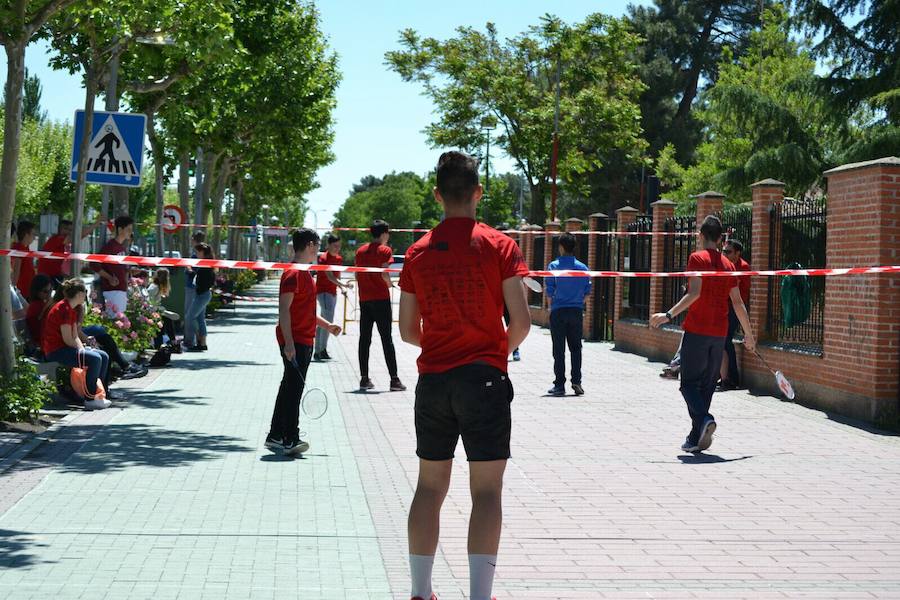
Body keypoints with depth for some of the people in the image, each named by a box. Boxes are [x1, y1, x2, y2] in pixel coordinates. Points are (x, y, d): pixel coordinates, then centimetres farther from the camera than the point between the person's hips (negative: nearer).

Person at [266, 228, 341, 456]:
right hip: (295, 342, -11)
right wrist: (289, 343, -25)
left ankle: (275, 437, 20)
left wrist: (326, 325, 26)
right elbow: (284, 309, -20)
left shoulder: (304, 273, 17)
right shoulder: (293, 274, -15)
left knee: (290, 389, 14)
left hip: (304, 342, 11)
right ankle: (289, 440, -4)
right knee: (293, 389, -7)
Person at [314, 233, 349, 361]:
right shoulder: (324, 258, -13)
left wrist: (341, 288, 0)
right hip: (323, 291, -8)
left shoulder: (339, 258, 11)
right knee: (328, 321, -19)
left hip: (332, 292, 8)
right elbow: (329, 276, -26)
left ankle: (318, 352, 15)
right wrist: (343, 285, -39)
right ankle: (323, 349, -20)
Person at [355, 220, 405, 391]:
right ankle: (394, 379, -6)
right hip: (381, 298, -5)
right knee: (386, 339, -4)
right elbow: (384, 274, -16)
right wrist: (391, 284, 1)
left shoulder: (361, 250, 11)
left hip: (364, 299, 5)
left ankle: (364, 378, 9)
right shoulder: (384, 250, -6)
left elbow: (357, 275, 11)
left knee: (364, 339, 9)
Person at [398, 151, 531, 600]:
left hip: (432, 379, 4)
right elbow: (521, 321, -8)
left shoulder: (418, 252, 5)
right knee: (486, 492, 0)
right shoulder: (498, 245, -5)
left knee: (429, 487, 12)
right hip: (484, 378, -3)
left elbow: (407, 332, 8)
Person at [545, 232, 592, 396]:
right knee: (576, 348, 11)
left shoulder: (554, 266, -7)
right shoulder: (583, 267, 2)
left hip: (558, 311, -2)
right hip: (577, 311, 2)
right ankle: (576, 382, 4)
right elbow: (587, 291, 5)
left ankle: (559, 384, 3)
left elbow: (549, 290, -6)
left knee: (559, 349, 2)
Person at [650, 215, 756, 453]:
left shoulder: (697, 258, -4)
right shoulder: (727, 264, 13)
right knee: (707, 385, 11)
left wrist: (669, 315, -22)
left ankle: (703, 419, -26)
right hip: (719, 333, 5)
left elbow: (694, 293, -17)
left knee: (689, 383, 0)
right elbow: (738, 302, 13)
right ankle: (696, 439, 10)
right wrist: (749, 334, 21)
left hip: (696, 329, -5)